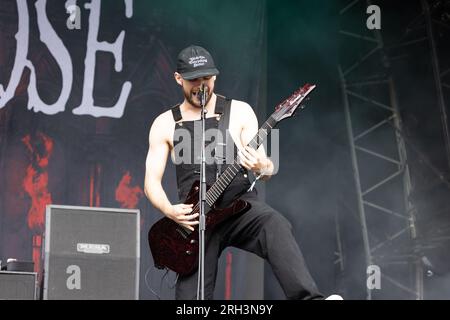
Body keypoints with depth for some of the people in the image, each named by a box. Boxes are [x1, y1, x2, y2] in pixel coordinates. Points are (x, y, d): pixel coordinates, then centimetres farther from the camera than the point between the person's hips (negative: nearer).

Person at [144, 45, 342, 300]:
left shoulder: (239, 112, 5)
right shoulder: (165, 124, 8)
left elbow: (266, 167, 2)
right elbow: (152, 181, 6)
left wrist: (263, 168, -23)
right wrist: (169, 211, -14)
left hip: (240, 204, -1)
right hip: (194, 219, 1)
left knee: (276, 226, -34)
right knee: (191, 297, -7)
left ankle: (309, 300, -48)